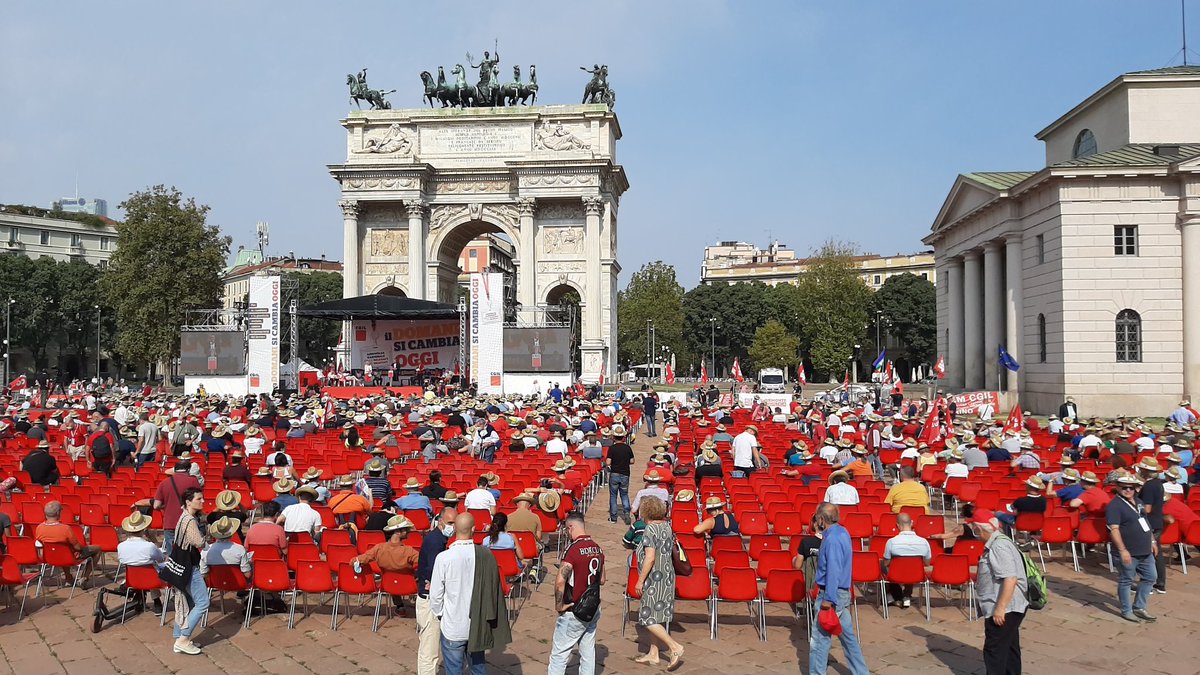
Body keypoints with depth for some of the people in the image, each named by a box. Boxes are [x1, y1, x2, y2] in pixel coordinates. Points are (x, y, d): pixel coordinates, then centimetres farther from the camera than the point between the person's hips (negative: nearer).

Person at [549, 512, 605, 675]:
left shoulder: (573, 550, -19)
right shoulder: (597, 548, 4)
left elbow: (560, 581, -28)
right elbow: (602, 580, 14)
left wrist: (559, 605, -16)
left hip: (573, 611, -7)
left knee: (559, 653, 2)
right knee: (588, 652, 13)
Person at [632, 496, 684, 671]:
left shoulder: (650, 529, -17)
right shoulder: (667, 527, 7)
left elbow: (650, 558, -23)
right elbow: (673, 551, 19)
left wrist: (640, 581, -17)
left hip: (654, 578, -9)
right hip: (667, 577, 9)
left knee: (648, 618, -3)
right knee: (657, 617, 16)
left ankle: (674, 647, -8)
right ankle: (653, 653, 23)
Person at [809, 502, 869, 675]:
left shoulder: (832, 539, -21)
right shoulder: (842, 532, 6)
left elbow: (833, 571, -24)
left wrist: (828, 599, -22)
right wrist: (822, 532, 6)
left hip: (832, 593, -10)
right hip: (843, 593, 10)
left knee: (819, 639, -1)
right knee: (848, 636, 18)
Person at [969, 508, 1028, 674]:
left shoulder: (999, 546, -21)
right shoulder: (995, 543, 11)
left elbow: (1010, 579, -28)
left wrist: (1000, 608, -26)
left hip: (1005, 609, -10)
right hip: (1008, 608, 10)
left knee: (994, 651, -4)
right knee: (1009, 648, 17)